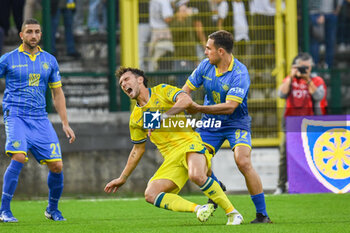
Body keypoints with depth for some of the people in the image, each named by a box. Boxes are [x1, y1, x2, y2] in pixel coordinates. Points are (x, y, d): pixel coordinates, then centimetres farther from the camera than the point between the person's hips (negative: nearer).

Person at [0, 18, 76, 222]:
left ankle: (53, 209, 21)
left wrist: (65, 124, 12)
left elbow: (57, 93, 17)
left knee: (57, 166, -2)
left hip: (40, 119, 4)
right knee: (19, 158, -25)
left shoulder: (49, 60, 11)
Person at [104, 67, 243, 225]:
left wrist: (161, 117, -20)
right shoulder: (135, 117, 18)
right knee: (150, 195, -18)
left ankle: (232, 212, -22)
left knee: (196, 176, -37)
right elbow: (137, 150, 27)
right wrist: (122, 178, 28)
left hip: (189, 143, -6)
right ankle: (198, 209, -24)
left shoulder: (162, 91, 4)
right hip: (171, 158, 6)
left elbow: (186, 100, -15)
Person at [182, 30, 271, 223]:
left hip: (236, 124, -5)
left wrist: (199, 108, -33)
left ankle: (262, 214, -15)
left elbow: (229, 106, -29)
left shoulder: (240, 73, -23)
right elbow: (186, 90, 3)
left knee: (243, 162, -24)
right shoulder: (205, 66, -5)